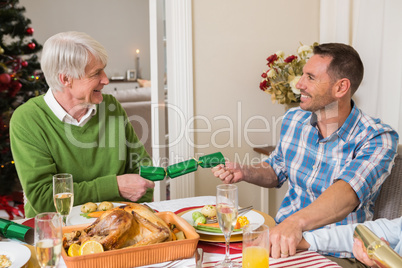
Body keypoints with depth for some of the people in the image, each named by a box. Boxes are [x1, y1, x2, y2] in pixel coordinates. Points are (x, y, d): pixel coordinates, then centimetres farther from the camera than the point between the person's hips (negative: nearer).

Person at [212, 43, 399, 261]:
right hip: (283, 242, 6)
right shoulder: (294, 119, 3)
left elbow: (347, 193, -33)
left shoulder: (376, 139, -15)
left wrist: (296, 222, -50)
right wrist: (244, 172, 0)